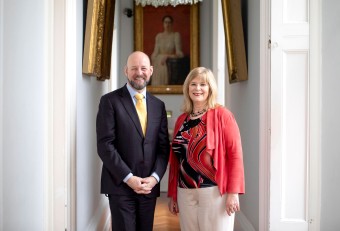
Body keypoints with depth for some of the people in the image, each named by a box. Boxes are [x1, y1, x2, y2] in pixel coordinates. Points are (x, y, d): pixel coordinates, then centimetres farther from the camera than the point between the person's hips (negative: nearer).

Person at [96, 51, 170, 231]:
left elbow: (164, 146, 8)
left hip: (149, 186, 4)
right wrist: (128, 178, -15)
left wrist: (154, 177, -6)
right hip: (120, 185, -4)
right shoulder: (110, 101, -3)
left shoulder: (158, 105, 11)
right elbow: (105, 145, -10)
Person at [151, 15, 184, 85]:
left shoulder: (176, 35, -2)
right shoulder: (159, 36, 11)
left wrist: (167, 56, -16)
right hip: (158, 63, 3)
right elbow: (156, 52, 10)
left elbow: (179, 53, -5)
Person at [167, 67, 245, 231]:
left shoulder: (221, 115, -5)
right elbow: (175, 159, 12)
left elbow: (235, 154, -9)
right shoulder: (181, 120, 10)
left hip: (215, 191, -4)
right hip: (185, 193, 5)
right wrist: (172, 194, 11)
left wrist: (233, 192, -14)